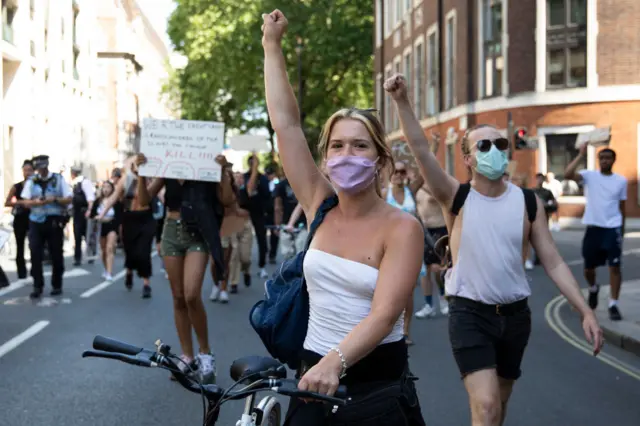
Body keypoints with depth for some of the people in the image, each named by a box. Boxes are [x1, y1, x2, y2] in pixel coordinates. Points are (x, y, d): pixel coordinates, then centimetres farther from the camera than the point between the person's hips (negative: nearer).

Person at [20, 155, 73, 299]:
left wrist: (55, 199, -19)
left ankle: (57, 285, 17)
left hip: (55, 221, -1)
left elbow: (69, 199, -2)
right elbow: (25, 202, 3)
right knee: (35, 254, -5)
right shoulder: (31, 181, 6)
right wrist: (36, 202, -18)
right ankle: (37, 286, 1)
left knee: (56, 255, 5)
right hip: (36, 221, 1)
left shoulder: (59, 179, 1)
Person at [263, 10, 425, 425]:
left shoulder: (401, 228, -11)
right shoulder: (320, 207, 1)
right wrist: (273, 45, -2)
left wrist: (335, 362, -38)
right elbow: (286, 124, -2)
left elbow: (385, 314, -23)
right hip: (316, 377, 4)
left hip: (378, 386, -4)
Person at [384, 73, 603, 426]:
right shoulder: (457, 197, -8)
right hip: (469, 313, -3)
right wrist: (402, 101, -34)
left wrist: (584, 311, -8)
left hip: (514, 314, 4)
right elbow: (420, 150, -21)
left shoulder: (528, 203, -1)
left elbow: (553, 262, 0)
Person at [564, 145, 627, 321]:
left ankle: (613, 304, 0)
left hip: (613, 228, 0)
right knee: (589, 267, 9)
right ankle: (593, 288, 41)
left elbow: (622, 206, 12)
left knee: (614, 266, -6)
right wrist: (581, 155, -17)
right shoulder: (589, 176, -1)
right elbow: (567, 174, -18)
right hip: (593, 227, 0)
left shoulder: (621, 180, 4)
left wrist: (622, 228, 13)